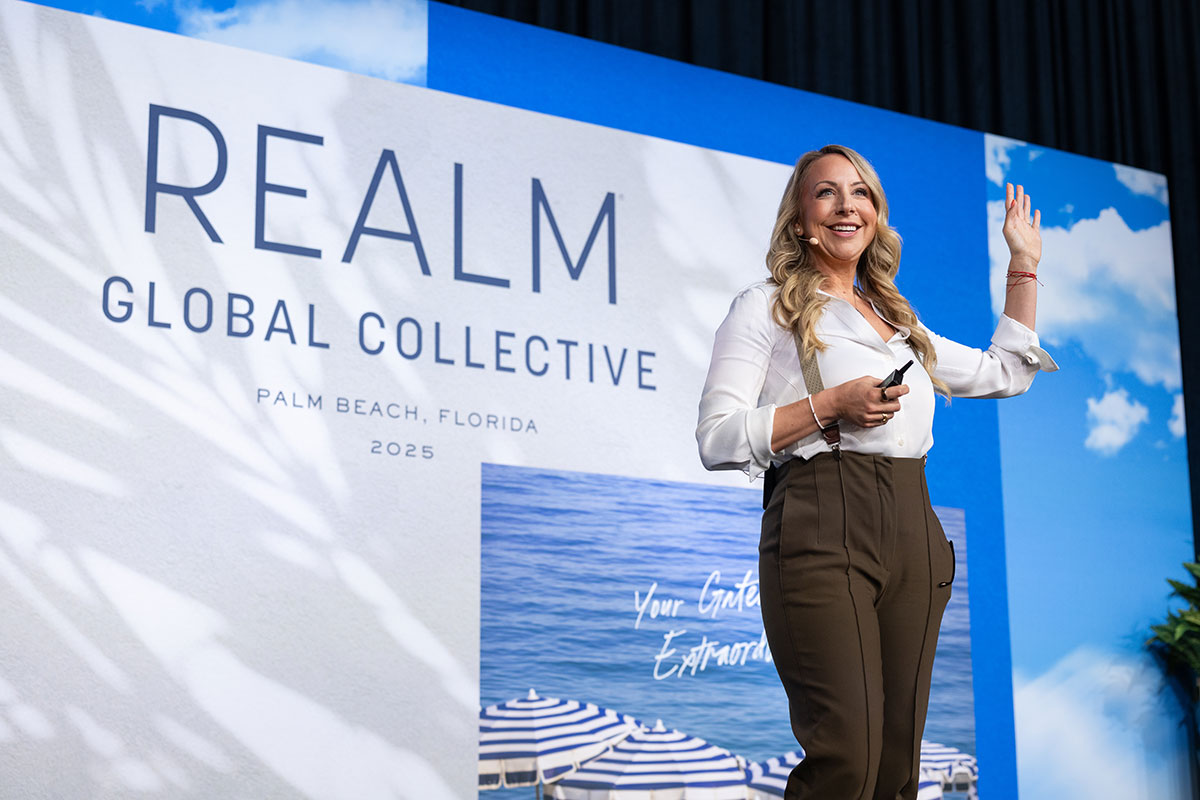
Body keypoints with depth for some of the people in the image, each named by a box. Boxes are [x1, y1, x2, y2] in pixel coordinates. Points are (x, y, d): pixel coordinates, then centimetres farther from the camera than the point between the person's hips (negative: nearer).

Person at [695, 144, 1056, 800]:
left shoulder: (896, 321, 25)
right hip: (822, 525, -6)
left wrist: (1023, 265, 31)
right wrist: (830, 405, -10)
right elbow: (715, 439, -2)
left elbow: (1005, 373, 32)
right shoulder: (765, 308, 7)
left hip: (912, 534, 6)